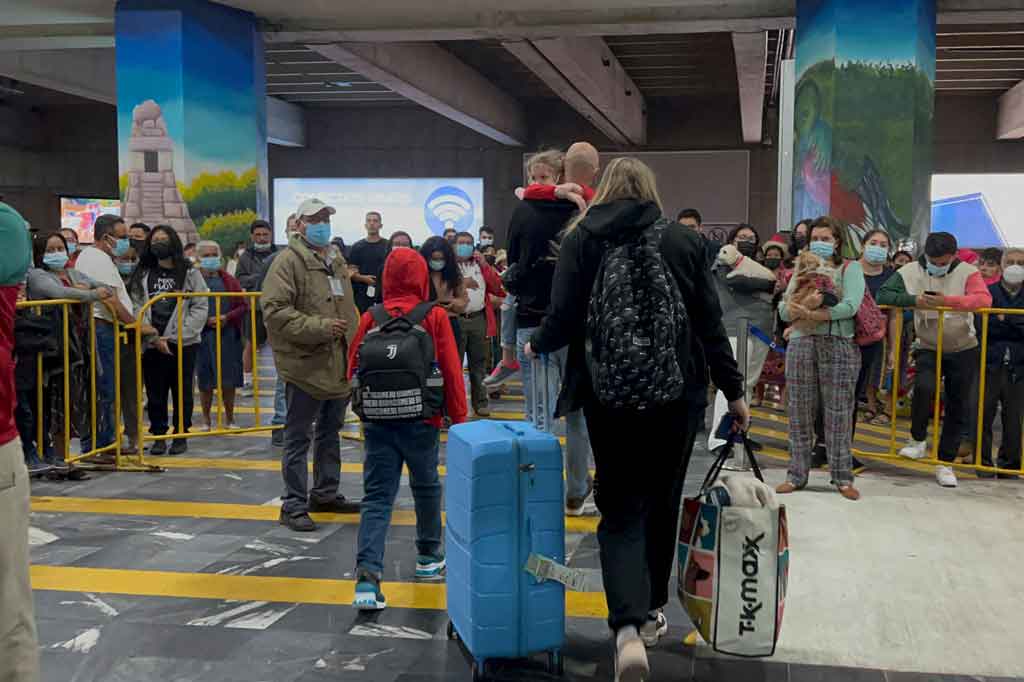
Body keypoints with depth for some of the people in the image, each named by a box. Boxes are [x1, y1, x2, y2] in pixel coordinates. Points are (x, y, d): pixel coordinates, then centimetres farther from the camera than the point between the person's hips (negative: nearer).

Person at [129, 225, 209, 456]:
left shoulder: (190, 273, 4)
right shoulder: (142, 275, 10)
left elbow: (200, 309, -2)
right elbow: (138, 309, 2)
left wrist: (176, 336, -10)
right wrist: (154, 338, -10)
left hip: (183, 343, -2)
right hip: (151, 345, 2)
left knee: (182, 392, 5)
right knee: (155, 393, 5)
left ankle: (181, 435, 16)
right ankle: (159, 436, 15)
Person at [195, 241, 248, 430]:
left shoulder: (229, 281, 7)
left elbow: (243, 306, 7)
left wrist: (227, 317, -9)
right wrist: (206, 320, -14)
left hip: (228, 336, 1)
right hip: (203, 336, -1)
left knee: (228, 381, 5)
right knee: (205, 382, 5)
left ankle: (229, 419, 18)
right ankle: (206, 420, 17)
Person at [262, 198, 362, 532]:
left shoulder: (337, 261, 15)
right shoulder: (289, 261, -11)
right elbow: (274, 310, -20)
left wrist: (355, 348, 18)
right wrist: (319, 327, -24)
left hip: (339, 364, 8)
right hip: (305, 365, -8)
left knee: (330, 432, 19)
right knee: (298, 438, 0)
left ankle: (326, 493, 33)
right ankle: (294, 505, 8)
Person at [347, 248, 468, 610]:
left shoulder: (370, 319, 0)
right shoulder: (435, 317, -6)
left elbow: (354, 371, 5)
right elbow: (451, 372, -5)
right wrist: (458, 417, 6)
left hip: (377, 421, 1)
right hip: (421, 421, -1)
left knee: (377, 497, 2)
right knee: (426, 487, 20)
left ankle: (367, 576, -12)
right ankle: (429, 556, 36)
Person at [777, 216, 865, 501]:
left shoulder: (850, 269, 7)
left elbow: (850, 306, -11)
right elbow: (784, 311, 5)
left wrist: (808, 314, -13)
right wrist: (806, 304, -16)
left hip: (839, 346, -3)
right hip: (801, 345, 3)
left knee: (839, 413, 0)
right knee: (800, 413, 5)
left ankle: (843, 477, 8)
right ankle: (797, 474, 13)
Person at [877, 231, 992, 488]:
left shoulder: (967, 272, -8)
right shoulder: (910, 272, -6)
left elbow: (984, 299, -25)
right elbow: (882, 295, -13)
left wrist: (946, 300, -38)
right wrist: (914, 300, -28)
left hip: (963, 350, 1)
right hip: (928, 349, -1)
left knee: (958, 407, 6)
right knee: (925, 387, -28)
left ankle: (945, 463, 21)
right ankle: (918, 440, -3)